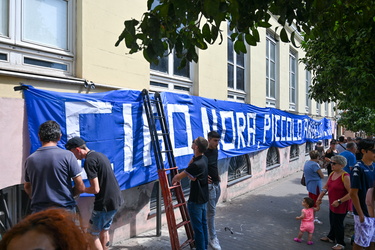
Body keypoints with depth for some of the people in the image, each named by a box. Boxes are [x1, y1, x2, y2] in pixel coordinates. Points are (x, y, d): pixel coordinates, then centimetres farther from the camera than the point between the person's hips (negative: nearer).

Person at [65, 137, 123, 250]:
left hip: (105, 204, -9)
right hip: (115, 200, 9)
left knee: (92, 234, 8)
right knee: (104, 230, 22)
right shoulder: (100, 155, 11)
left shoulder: (89, 161, -18)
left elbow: (96, 189, -20)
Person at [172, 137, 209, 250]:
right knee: (203, 224, 21)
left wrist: (173, 180, 3)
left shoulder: (196, 164, -29)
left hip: (195, 201, -9)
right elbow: (189, 172, 7)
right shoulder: (204, 159, 0)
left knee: (198, 228, 4)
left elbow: (177, 177, -17)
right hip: (204, 198, 9)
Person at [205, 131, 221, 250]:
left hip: (217, 183, 8)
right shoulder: (203, 152, -18)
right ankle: (213, 239, 7)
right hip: (209, 184, -8)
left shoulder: (215, 150, 6)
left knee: (211, 210, 17)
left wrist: (217, 174, 11)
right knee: (211, 211, -3)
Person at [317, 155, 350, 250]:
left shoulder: (345, 176, -23)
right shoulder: (332, 174, 3)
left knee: (338, 224, 5)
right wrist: (320, 197, 4)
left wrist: (339, 201, -26)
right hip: (332, 204, 8)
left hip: (341, 206, -7)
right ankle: (331, 237, 42)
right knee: (332, 222, 22)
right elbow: (326, 187, 12)